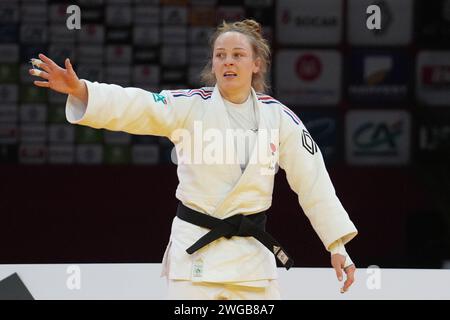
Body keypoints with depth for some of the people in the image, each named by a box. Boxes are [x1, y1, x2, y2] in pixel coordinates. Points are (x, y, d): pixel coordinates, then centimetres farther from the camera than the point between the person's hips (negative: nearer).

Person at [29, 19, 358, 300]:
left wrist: (338, 245, -2)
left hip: (252, 252, 2)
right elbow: (134, 107, -20)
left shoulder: (279, 117, -1)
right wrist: (79, 90, -38)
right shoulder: (190, 106, -6)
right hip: (196, 250, -2)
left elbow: (313, 182, 2)